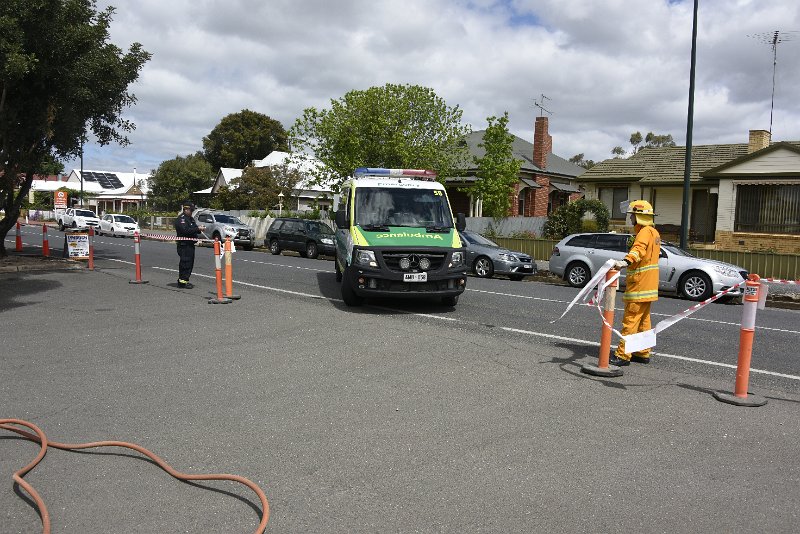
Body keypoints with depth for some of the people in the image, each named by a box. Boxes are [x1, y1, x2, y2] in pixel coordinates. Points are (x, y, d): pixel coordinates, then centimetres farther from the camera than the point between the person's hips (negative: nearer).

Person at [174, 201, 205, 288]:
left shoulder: (191, 218, 20)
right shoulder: (181, 219, -11)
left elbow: (193, 229, 24)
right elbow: (185, 230, -24)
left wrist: (199, 229, 2)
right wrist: (198, 229, -23)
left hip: (190, 244, 10)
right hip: (184, 245, -10)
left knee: (190, 263, 12)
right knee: (185, 263, -10)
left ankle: (182, 280, 20)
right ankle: (183, 282, -6)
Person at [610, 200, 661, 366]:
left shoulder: (645, 231, -15)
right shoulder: (654, 232, 19)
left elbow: (639, 249, -36)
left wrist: (626, 262, -53)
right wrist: (630, 273, 40)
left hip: (640, 286, -11)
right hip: (648, 285, 11)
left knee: (631, 320, -9)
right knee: (643, 320, 16)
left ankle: (623, 354, -8)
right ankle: (642, 353, 23)